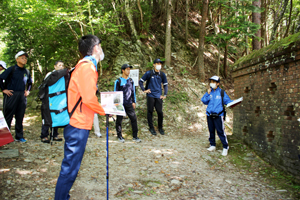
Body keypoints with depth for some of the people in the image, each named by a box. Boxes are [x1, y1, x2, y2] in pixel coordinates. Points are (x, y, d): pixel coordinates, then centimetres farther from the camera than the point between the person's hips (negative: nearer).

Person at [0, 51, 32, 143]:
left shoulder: (26, 71, 14)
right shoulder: (12, 69, -4)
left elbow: (30, 82, 29)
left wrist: (28, 90, 16)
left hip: (22, 96, 5)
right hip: (11, 94, -5)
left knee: (20, 117, 8)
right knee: (8, 117, 1)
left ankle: (19, 136, 15)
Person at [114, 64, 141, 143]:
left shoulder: (131, 81, 10)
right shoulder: (118, 81, -3)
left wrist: (134, 101, 14)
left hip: (129, 104, 4)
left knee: (134, 118, -2)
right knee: (119, 120, 5)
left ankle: (135, 136, 6)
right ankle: (119, 136, 19)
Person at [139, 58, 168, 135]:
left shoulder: (162, 74, 5)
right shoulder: (149, 73, -3)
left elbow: (165, 85, 14)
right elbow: (140, 81, 5)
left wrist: (165, 95, 6)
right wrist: (144, 90, -3)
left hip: (158, 96, 2)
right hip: (150, 95, -2)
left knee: (160, 112, 0)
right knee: (150, 112, 5)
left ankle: (160, 127, 19)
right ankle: (151, 128, 19)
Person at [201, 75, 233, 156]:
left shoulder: (221, 92, -1)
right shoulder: (209, 92, 8)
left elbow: (228, 101, -1)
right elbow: (204, 101, 2)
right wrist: (208, 94, -9)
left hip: (218, 115, -4)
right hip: (209, 115, 4)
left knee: (220, 131, -6)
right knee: (211, 131, 13)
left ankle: (225, 147, 6)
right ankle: (212, 145, 28)